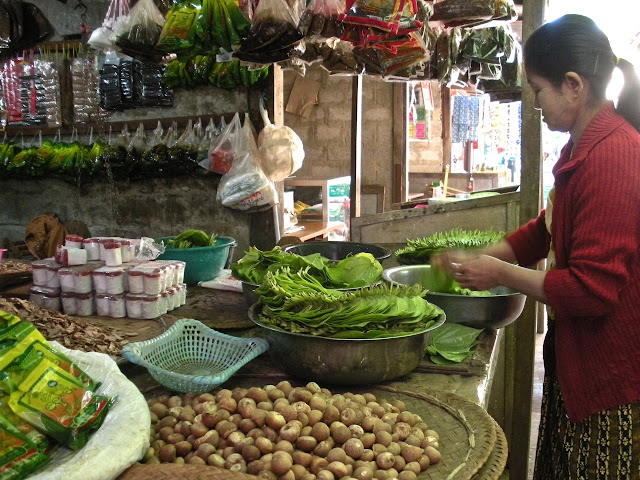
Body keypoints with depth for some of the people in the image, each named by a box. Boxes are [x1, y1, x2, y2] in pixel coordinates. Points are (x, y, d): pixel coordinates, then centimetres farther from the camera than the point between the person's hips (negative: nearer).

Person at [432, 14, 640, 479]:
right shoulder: (584, 148, 8)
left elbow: (593, 289, -26)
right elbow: (545, 230, 17)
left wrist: (502, 274, -14)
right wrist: (476, 258, 6)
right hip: (576, 363, 10)